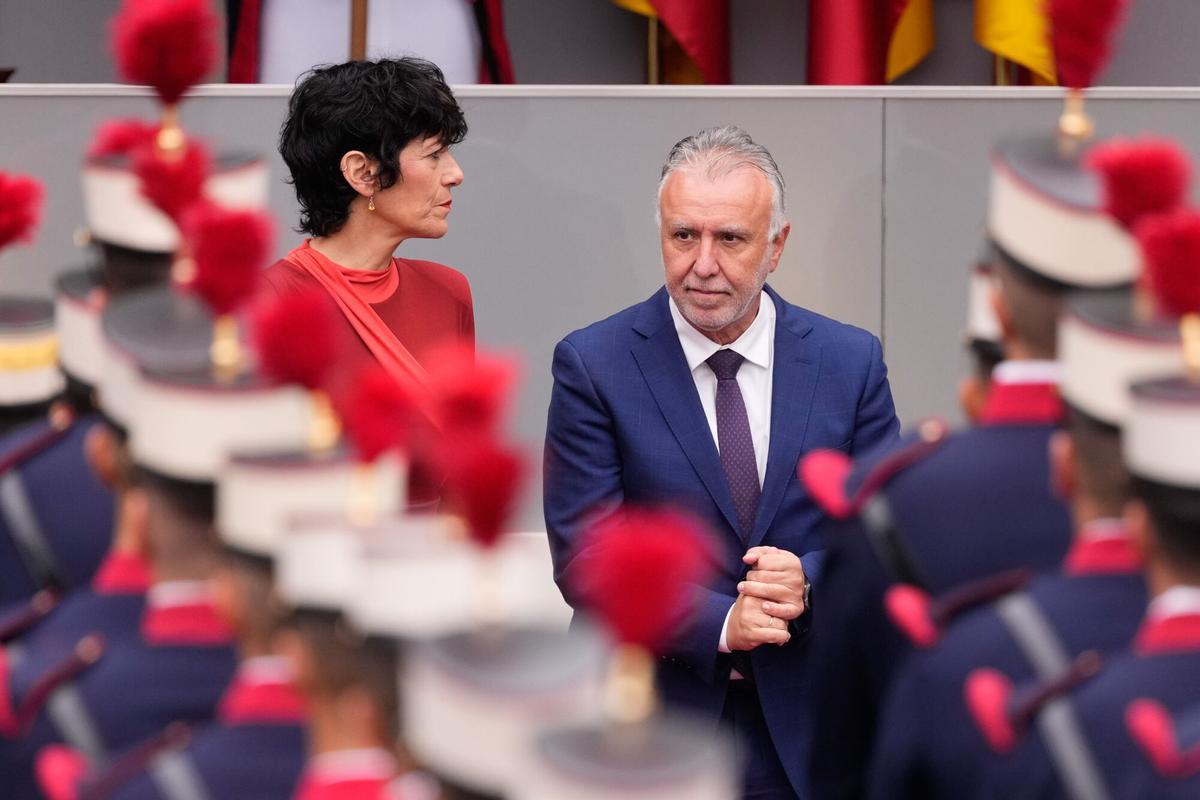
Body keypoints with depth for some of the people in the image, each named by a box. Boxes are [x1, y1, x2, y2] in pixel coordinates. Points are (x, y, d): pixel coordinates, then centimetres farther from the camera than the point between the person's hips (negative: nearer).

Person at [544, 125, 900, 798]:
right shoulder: (593, 365, -6)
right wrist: (719, 623, -22)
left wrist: (809, 579, -19)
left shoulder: (851, 360, 1)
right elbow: (583, 556, -10)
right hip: (649, 724, -2)